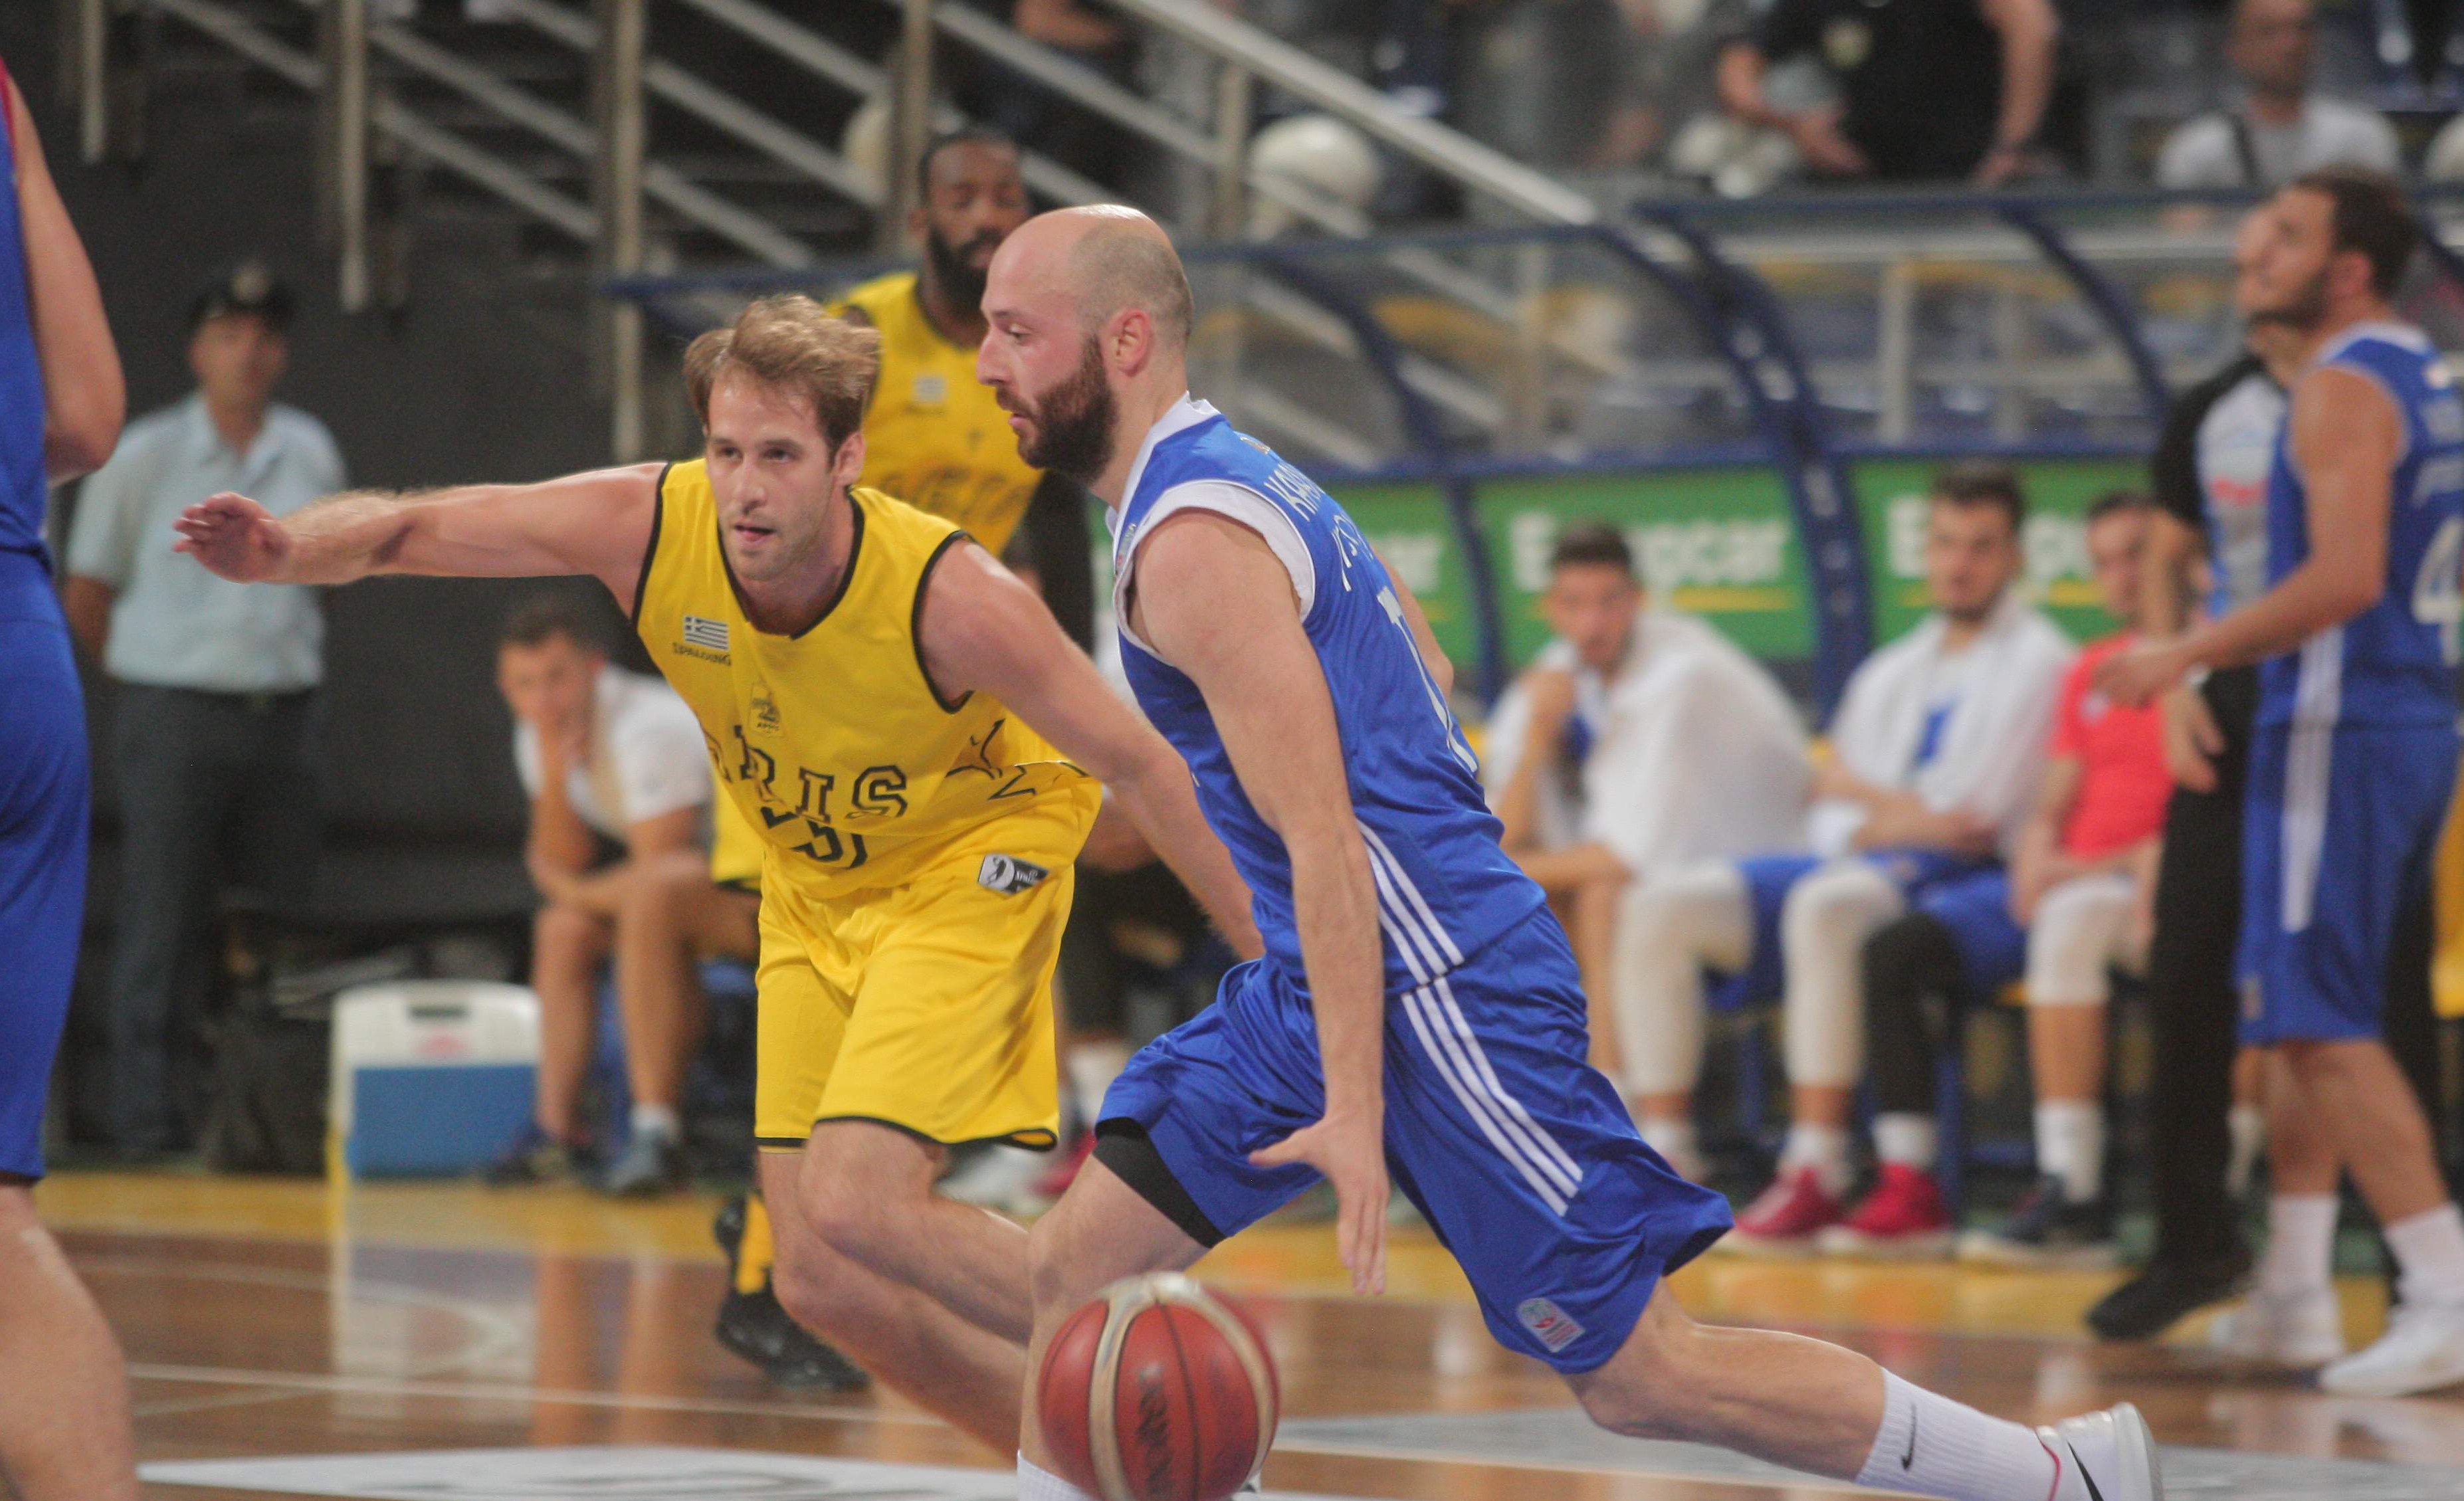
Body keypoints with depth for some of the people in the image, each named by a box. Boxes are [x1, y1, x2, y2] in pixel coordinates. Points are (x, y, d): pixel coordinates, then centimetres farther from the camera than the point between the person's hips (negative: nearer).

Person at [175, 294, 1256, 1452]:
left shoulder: (951, 598, -31)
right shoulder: (647, 527, -23)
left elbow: (1138, 767, -21)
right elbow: (404, 530, -16)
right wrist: (290, 553, -39)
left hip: (976, 854, -5)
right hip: (814, 886, 6)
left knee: (854, 1212, -23)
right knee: (824, 1283, 1)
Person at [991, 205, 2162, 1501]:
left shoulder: (1191, 541, -17)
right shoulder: (1236, 474, 13)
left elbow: (1326, 847, -22)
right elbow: (1428, 676, 22)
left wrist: (1355, 1114, -26)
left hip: (1437, 992, -10)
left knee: (1642, 1380, -3)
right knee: (1076, 1260, 3)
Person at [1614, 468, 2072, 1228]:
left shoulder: (2035, 663, 3)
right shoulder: (1893, 673, 26)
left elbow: (1974, 821, -6)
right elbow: (1831, 792, 16)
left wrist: (1871, 818, 5)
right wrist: (1908, 806, -4)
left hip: (1955, 880, -8)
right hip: (1843, 867, 8)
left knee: (1822, 906, -40)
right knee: (1662, 908, -11)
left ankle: (1816, 1176, -40)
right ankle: (1660, 1159, -15)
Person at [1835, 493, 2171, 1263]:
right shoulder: (2091, 672, 23)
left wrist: (2135, 862, -18)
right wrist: (2035, 864, 0)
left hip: (2159, 885, -8)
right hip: (2065, 882, 8)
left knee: (2071, 921, -40)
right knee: (1892, 950, -11)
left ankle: (2072, 1196, -42)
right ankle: (1909, 1188, -18)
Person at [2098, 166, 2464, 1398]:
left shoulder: (2344, 387, -14)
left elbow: (2346, 577, -25)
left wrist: (2192, 655, -21)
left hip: (2341, 729, -10)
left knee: (2322, 1020, -10)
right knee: (2308, 1013, 18)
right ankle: (2294, 1283, 22)